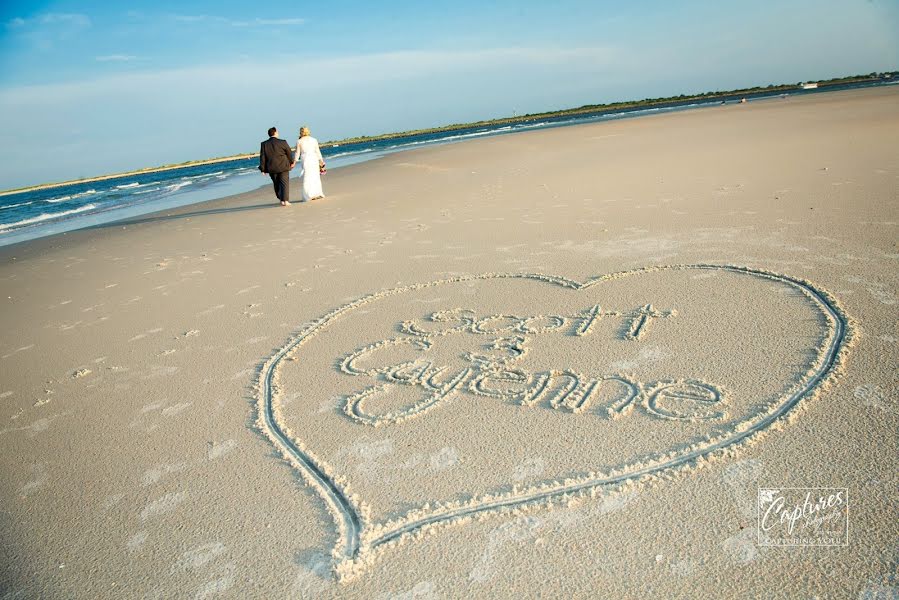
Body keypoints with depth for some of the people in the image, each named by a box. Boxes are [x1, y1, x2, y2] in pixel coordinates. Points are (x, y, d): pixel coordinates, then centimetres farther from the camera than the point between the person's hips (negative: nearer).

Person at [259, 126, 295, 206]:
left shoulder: (264, 144, 0)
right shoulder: (282, 142, -7)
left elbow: (262, 157, 0)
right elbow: (289, 153, 3)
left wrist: (263, 169, 5)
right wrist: (291, 162, 20)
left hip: (271, 168, 3)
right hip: (283, 167, -3)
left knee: (277, 184, 16)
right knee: (285, 183, 1)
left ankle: (281, 200, 18)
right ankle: (286, 200, -7)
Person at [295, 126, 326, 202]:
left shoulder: (299, 141, 1)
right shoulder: (314, 140, 8)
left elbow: (297, 153, 2)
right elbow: (318, 151, 9)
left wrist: (295, 161, 12)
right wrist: (321, 160, 15)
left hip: (305, 160, -3)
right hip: (314, 158, 3)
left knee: (307, 177, 0)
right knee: (316, 176, 10)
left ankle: (311, 195, -5)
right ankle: (318, 193, 11)